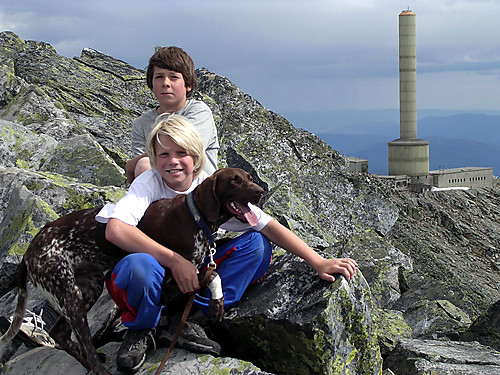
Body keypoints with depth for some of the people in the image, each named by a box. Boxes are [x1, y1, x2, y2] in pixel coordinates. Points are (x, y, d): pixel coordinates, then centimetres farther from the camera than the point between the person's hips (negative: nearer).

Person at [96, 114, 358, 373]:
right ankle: (140, 331, -6)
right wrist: (174, 260, -35)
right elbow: (115, 230, -32)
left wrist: (318, 262, -20)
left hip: (193, 275, 3)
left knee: (256, 244, -13)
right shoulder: (150, 183, -16)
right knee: (140, 265, -39)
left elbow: (267, 225, -12)